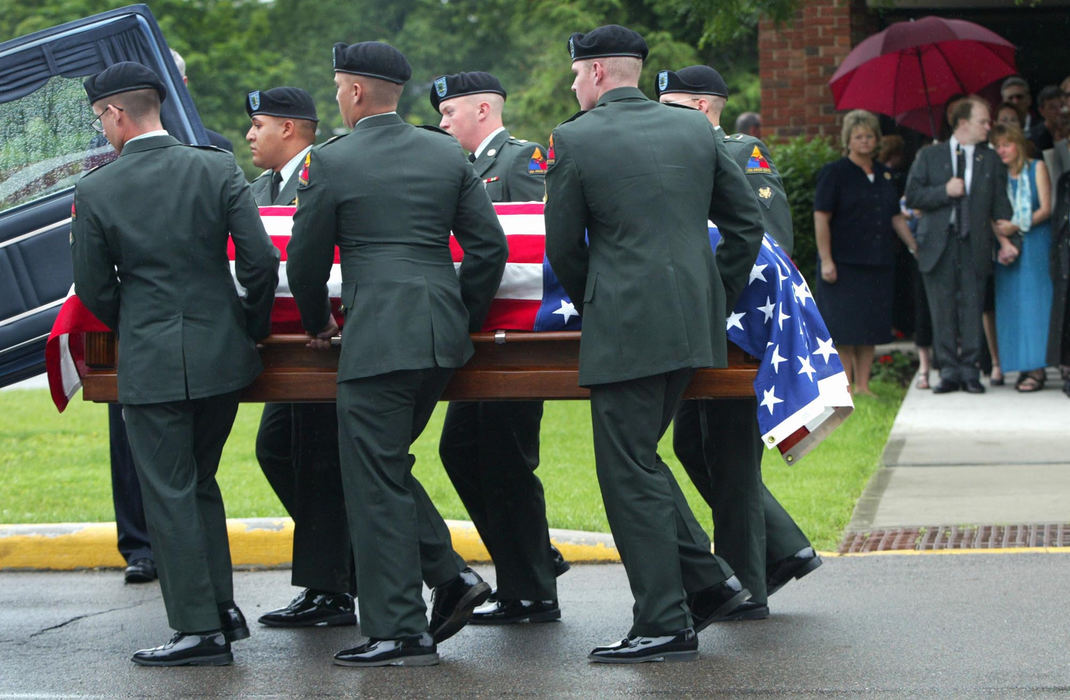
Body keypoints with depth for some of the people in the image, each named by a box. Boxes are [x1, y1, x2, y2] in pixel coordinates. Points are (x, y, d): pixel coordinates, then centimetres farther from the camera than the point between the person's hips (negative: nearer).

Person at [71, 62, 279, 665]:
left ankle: (201, 628, 1)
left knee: (169, 494, 2)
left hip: (150, 362, -4)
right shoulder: (217, 168, -3)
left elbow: (94, 288, -2)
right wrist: (253, 327, 10)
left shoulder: (97, 191, -7)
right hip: (222, 354, 4)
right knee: (199, 481, 20)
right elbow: (260, 259, -6)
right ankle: (222, 606, 21)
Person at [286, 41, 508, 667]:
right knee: (388, 465, 21)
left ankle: (399, 632, -2)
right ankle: (451, 575, 10)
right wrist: (465, 320, 20)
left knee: (376, 484, -1)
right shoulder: (448, 153, 10)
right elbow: (489, 246, 8)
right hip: (443, 335, 7)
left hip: (377, 337, -7)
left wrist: (318, 323, 20)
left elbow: (306, 259, 2)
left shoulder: (331, 162, -4)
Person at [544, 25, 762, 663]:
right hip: (694, 323, 7)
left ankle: (665, 624, -1)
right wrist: (717, 299, 17)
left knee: (630, 473, -1)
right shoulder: (695, 128, 10)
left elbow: (564, 246, 1)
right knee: (638, 458, 21)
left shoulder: (574, 139, -5)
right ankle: (708, 579, 17)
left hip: (625, 326, -7)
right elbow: (747, 220, 12)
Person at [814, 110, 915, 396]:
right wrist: (825, 260, -14)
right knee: (845, 329, -6)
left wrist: (915, 247, 13)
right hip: (845, 262, -6)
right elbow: (821, 217, -8)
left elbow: (896, 217, 20)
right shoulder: (834, 173, -3)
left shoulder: (884, 174, 14)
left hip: (878, 264, 6)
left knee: (871, 327, 5)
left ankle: (863, 385, 9)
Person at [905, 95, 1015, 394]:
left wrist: (1004, 222, -11)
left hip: (974, 246, 1)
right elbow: (912, 196, 1)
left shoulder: (991, 159, 12)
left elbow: (999, 201, 8)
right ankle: (949, 372, 7)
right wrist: (944, 191, -11)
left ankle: (969, 371, 5)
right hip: (938, 245, -1)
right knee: (942, 312, 1)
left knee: (972, 310, -1)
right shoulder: (929, 156, 7)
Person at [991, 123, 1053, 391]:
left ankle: (1037, 369, -11)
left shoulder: (1036, 168, 2)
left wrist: (1017, 226, -12)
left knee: (1034, 297, -9)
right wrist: (1003, 244, -9)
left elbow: (1046, 209, -3)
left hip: (1035, 242, -3)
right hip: (1007, 245, 3)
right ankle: (1023, 366, 1)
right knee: (1011, 303, -2)